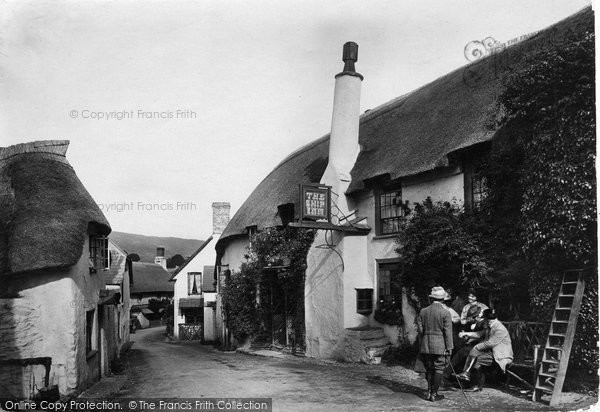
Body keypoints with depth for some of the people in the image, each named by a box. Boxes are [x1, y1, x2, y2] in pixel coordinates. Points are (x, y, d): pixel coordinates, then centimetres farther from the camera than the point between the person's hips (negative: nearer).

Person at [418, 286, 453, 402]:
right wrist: (448, 348, -3)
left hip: (425, 345, 4)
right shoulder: (445, 313, -9)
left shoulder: (423, 311, 1)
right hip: (439, 346, -4)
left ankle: (429, 391, 15)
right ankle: (434, 394, 9)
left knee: (429, 369, 16)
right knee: (438, 369, 6)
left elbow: (420, 330, 4)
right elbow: (448, 332, -9)